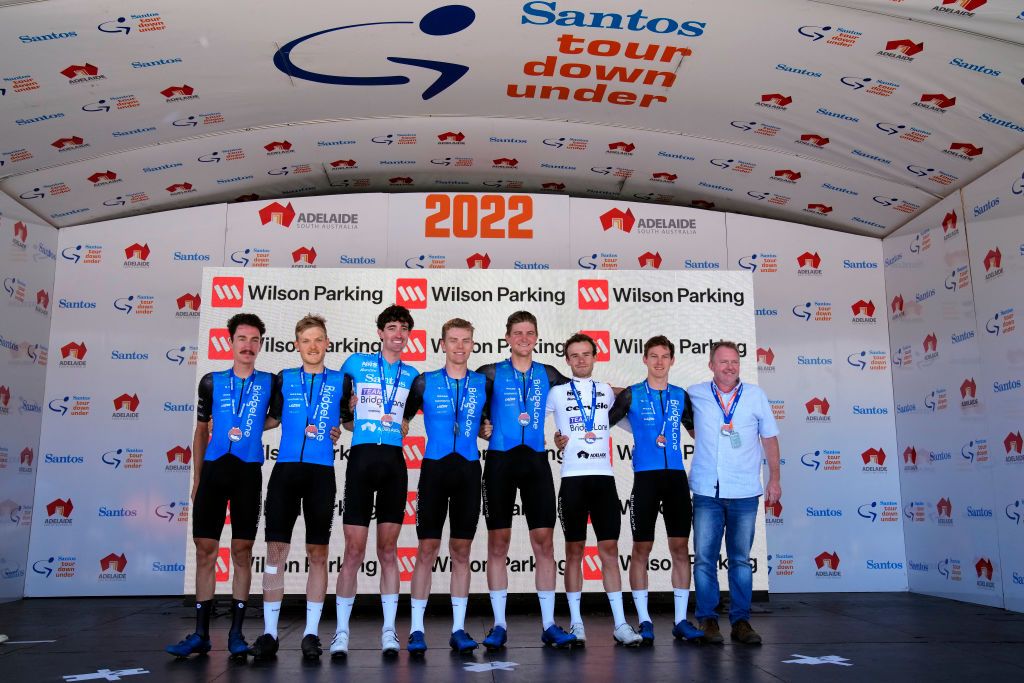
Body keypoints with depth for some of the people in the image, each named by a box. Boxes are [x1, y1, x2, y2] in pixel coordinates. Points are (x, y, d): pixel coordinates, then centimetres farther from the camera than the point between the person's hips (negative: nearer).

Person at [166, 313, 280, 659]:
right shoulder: (212, 381, 9)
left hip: (248, 472, -1)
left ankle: (236, 633, 10)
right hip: (214, 469, 1)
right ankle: (200, 634, 9)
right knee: (205, 550, 1)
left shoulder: (270, 382, 5)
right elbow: (201, 431, 14)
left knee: (242, 551, 2)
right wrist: (197, 478, 11)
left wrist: (248, 429, 3)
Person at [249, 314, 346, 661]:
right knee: (276, 550, 1)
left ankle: (311, 633, 12)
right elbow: (270, 418, 14)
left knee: (317, 553, 3)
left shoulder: (339, 382, 8)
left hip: (322, 472, 0)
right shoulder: (284, 379, 10)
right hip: (286, 469, 1)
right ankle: (269, 633, 10)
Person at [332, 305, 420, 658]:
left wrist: (395, 421, 7)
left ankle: (389, 630, 14)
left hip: (394, 460, 2)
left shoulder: (411, 374, 14)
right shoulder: (356, 363, 7)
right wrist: (348, 417, 2)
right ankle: (341, 632, 8)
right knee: (354, 551, -3)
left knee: (388, 550, 7)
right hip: (362, 456, -2)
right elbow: (338, 402, 16)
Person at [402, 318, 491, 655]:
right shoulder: (425, 382, 3)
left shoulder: (483, 383, 8)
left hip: (468, 468, 2)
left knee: (461, 550, 7)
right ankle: (416, 629, 9)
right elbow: (403, 420, 11)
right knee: (428, 548, -1)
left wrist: (488, 430, 3)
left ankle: (458, 628, 15)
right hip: (435, 466, -2)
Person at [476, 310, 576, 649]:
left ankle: (549, 624, 9)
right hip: (500, 459, -1)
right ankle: (499, 625, 11)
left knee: (544, 541, 0)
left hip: (536, 460, 2)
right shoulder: (492, 374, 4)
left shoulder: (548, 375, 11)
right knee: (498, 542, 2)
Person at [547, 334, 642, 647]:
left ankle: (620, 623, 6)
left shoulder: (605, 391, 13)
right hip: (573, 477, -2)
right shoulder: (557, 392, 4)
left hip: (603, 475, 2)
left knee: (609, 548, 2)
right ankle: (576, 623, 10)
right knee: (574, 550, 2)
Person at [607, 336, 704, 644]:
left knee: (680, 547, 4)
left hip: (676, 476, 3)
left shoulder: (680, 396, 11)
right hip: (645, 476, -3)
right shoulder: (631, 395, 2)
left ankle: (681, 620, 13)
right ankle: (644, 621, 11)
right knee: (641, 548, 1)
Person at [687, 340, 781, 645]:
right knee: (705, 558, 1)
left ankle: (740, 620, 15)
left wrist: (774, 478, 8)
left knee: (741, 560, 6)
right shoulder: (695, 394, 4)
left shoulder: (756, 395, 6)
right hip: (707, 491, 0)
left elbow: (769, 438, 11)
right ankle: (707, 620, 12)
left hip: (744, 493, 0)